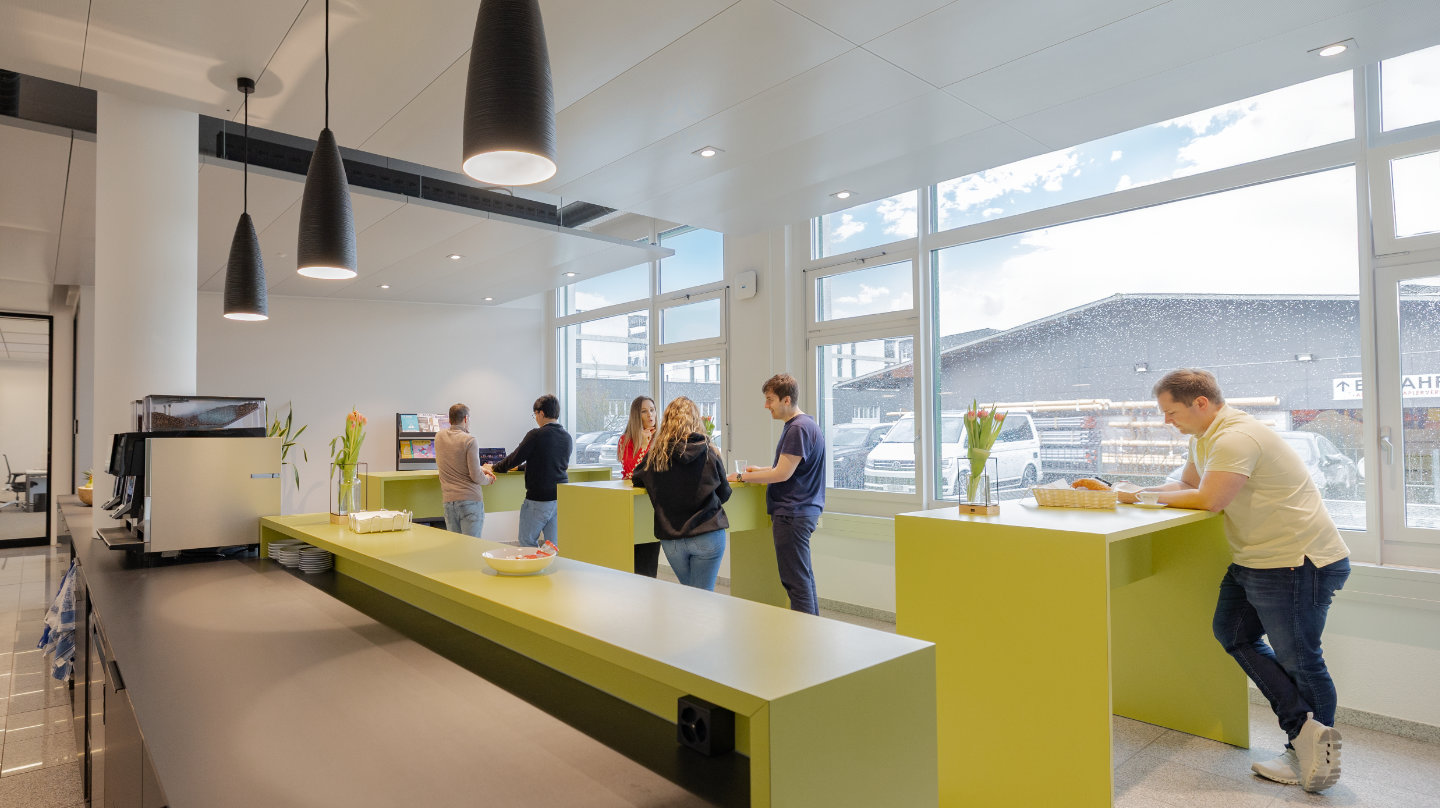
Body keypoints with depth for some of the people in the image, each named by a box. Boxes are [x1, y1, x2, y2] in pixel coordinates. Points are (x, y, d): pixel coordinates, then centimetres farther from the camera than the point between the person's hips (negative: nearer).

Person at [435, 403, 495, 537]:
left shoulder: (439, 438, 10)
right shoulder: (469, 440, -10)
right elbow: (476, 476, -13)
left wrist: (480, 468, 20)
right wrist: (488, 479, 8)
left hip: (448, 500, 5)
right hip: (470, 499, -5)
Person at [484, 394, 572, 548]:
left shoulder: (536, 435, -13)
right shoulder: (567, 438, 8)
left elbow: (514, 459, -7)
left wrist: (493, 468, 12)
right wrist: (522, 466, 31)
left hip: (539, 499, -6)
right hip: (562, 498, 6)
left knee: (527, 541, 11)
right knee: (555, 545, 11)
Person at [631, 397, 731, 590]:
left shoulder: (655, 455, -6)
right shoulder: (709, 453, -5)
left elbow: (636, 480, 14)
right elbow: (724, 494, 7)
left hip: (671, 540, 1)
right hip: (708, 536, -1)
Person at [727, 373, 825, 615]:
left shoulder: (798, 428, -18)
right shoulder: (801, 425, 16)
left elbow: (783, 474, -19)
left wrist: (743, 477, -9)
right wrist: (760, 470, 17)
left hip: (792, 514, -11)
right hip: (803, 511, 11)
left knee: (796, 580, -5)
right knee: (804, 576, 15)